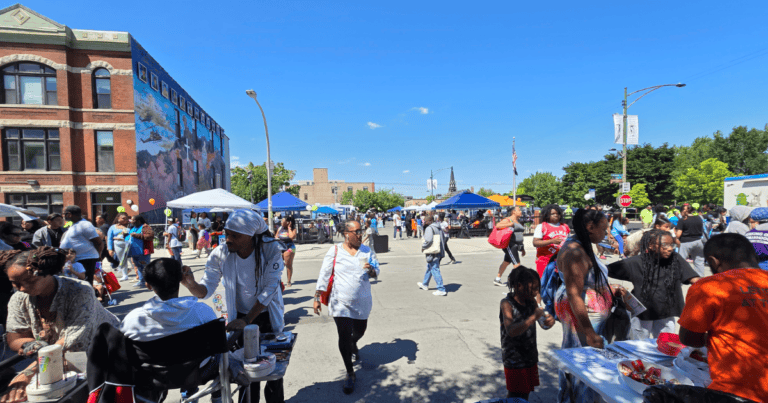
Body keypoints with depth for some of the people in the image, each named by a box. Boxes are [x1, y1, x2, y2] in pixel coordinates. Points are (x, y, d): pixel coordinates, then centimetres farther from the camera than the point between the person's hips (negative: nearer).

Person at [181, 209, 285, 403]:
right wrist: (191, 285, -36)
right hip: (240, 318, 1)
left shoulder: (271, 250, -25)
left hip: (268, 317, -1)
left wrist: (246, 320, -26)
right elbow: (206, 290, -13)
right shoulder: (220, 254, -18)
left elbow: (270, 289, -24)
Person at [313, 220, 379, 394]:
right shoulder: (334, 251, -7)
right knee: (344, 336, -6)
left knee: (359, 332, 20)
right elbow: (324, 275, -5)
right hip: (341, 302, -3)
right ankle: (350, 374, 12)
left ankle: (353, 346, 57)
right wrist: (317, 298, -8)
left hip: (362, 301, 4)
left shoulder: (367, 251, 1)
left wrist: (371, 270, -21)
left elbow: (376, 273, 3)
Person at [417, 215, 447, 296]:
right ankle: (425, 284, 39)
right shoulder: (439, 228, 13)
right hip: (439, 252, 10)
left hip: (432, 252, -10)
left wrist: (423, 247, -11)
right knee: (429, 268, 23)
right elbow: (442, 239, 18)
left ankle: (441, 290, -4)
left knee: (435, 270, -5)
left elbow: (428, 240, -26)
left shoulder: (429, 228, -16)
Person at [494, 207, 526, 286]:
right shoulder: (508, 220, -8)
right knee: (516, 264, -13)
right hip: (510, 245, -9)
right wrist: (510, 224, -25)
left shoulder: (518, 221, 20)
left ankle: (497, 279, 22)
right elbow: (497, 226, -23)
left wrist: (522, 248, 24)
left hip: (516, 245, 9)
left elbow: (519, 235, 24)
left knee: (506, 262, 13)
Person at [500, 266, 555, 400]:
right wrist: (533, 317, -37)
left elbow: (543, 325, 5)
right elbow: (511, 331, -32)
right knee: (515, 395, 6)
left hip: (530, 357, 6)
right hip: (514, 360, -6)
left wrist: (549, 321, -18)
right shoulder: (507, 304, -20)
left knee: (525, 393, 19)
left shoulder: (531, 301, -1)